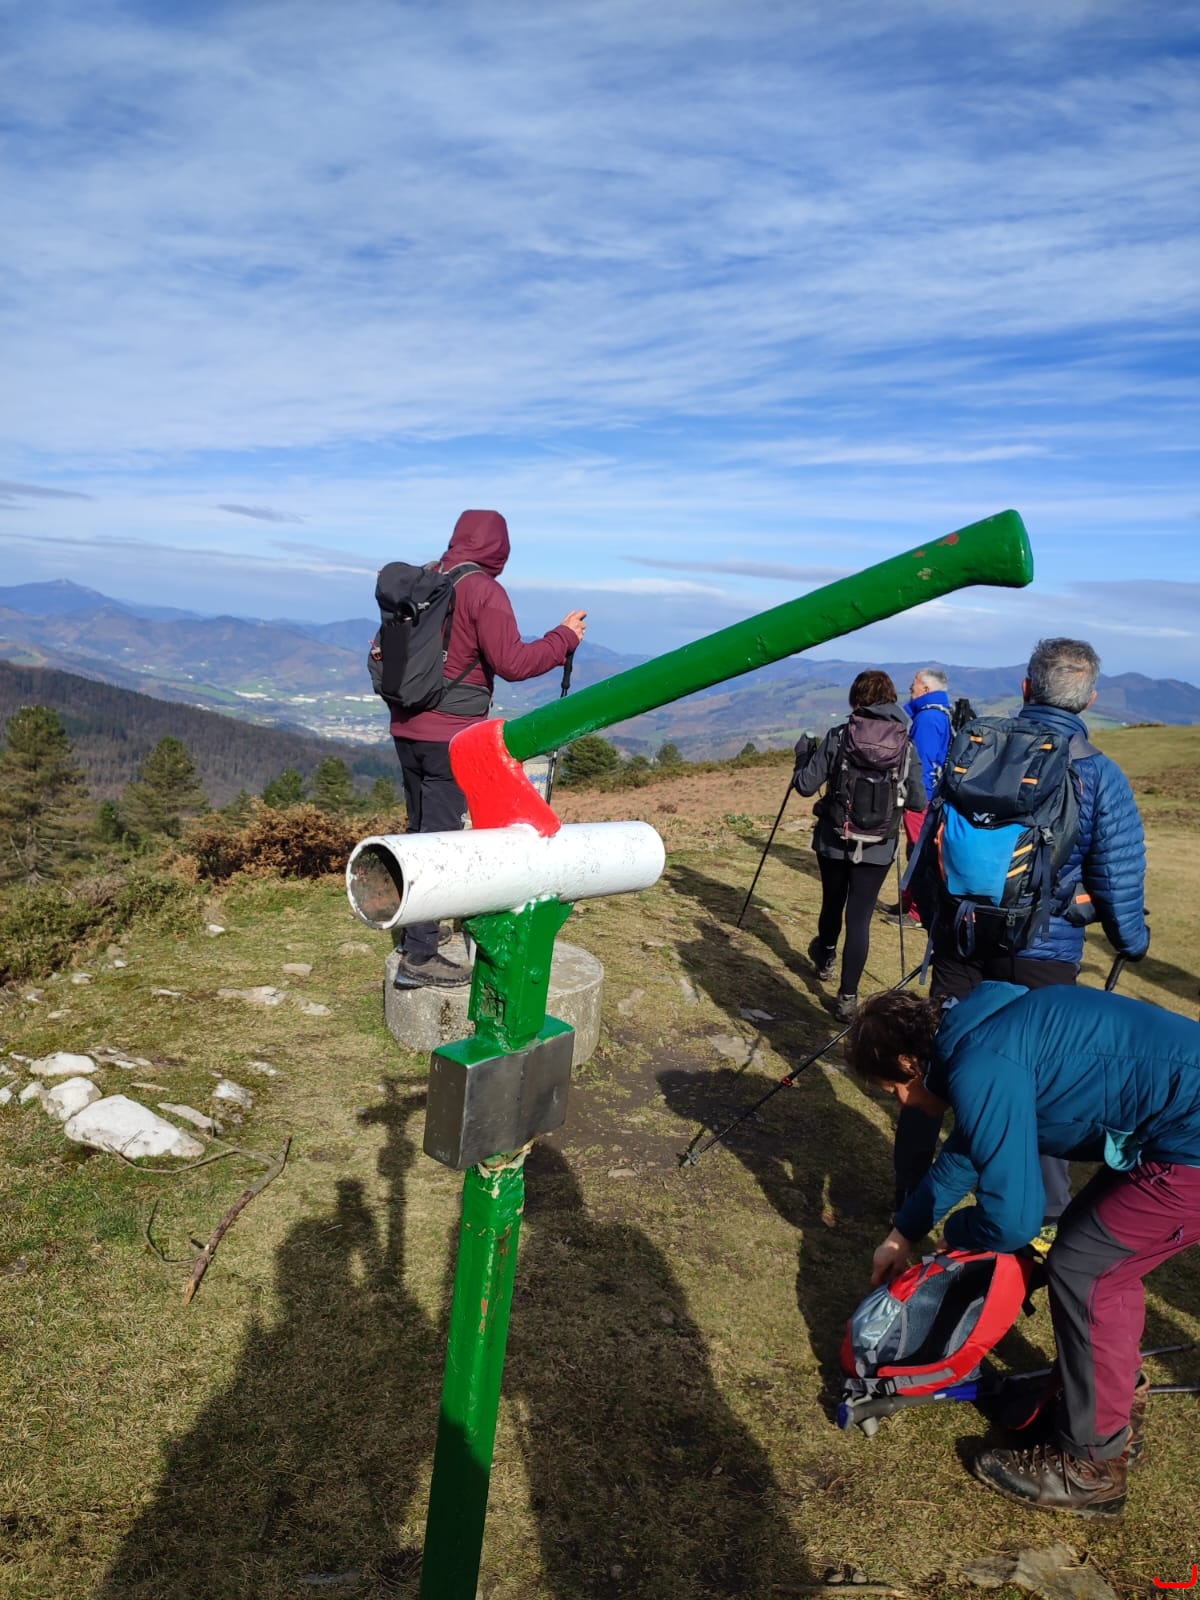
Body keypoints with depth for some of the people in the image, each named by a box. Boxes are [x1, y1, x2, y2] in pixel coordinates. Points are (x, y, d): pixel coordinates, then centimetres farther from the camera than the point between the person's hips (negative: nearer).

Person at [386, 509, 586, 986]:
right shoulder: (483, 591, -12)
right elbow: (512, 663, -15)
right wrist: (564, 637, -5)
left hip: (407, 729, 7)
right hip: (452, 736, -7)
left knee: (420, 832, 18)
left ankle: (415, 928, 30)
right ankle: (419, 956, -2)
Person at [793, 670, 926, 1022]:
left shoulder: (837, 737, -7)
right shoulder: (905, 745, -4)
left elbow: (805, 785, -7)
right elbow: (919, 802, -5)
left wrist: (803, 754, 11)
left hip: (833, 841, 1)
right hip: (877, 848, -1)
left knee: (832, 903, 22)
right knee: (859, 917, 2)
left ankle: (824, 959, 47)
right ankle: (847, 996, 0)